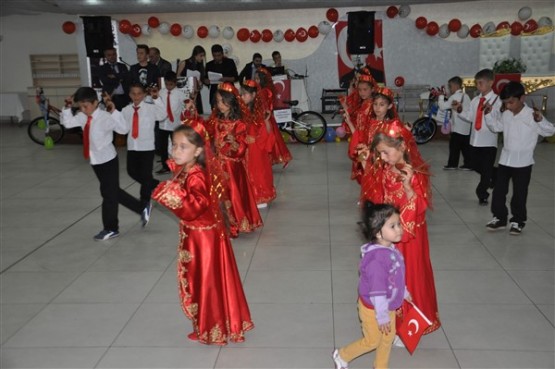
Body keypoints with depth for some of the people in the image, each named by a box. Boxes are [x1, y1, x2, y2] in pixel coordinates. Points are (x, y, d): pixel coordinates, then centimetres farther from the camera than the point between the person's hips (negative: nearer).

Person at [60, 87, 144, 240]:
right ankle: (141, 209, 30)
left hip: (108, 160, -8)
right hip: (96, 161, 8)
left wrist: (113, 111, -34)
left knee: (109, 194, 4)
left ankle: (111, 228, 19)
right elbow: (67, 122, 8)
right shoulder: (83, 117, 2)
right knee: (113, 192, 17)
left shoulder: (105, 117, -20)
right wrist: (68, 107, -6)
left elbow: (123, 129, -30)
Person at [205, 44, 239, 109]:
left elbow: (236, 78, 3)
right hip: (214, 94, 2)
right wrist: (206, 81, -10)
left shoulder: (230, 62, 5)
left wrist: (227, 79, -16)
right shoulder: (209, 65, 11)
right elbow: (205, 79, 14)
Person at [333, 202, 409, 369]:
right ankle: (342, 356, 35)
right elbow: (377, 291, -31)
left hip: (388, 305, 8)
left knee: (388, 337, 22)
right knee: (372, 341, 11)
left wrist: (404, 292, 23)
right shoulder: (377, 258, -36)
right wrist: (382, 317, -23)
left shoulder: (391, 249, -7)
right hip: (373, 308, -8)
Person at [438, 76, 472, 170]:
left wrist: (441, 97, 0)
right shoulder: (466, 96, 16)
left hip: (458, 127, -8)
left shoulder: (455, 96, -11)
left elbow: (443, 106, -14)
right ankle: (468, 164, 11)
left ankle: (452, 164, 5)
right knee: (465, 146, 9)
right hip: (466, 127, 8)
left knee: (454, 146, 1)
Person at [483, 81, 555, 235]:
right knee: (498, 190, 8)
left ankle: (518, 221, 19)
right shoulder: (505, 115, 4)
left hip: (523, 162, -5)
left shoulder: (532, 115, -14)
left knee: (519, 194, 4)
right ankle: (499, 218, 21)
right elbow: (496, 127, 20)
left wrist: (540, 120, -35)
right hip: (505, 159, 5)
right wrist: (488, 114, 5)